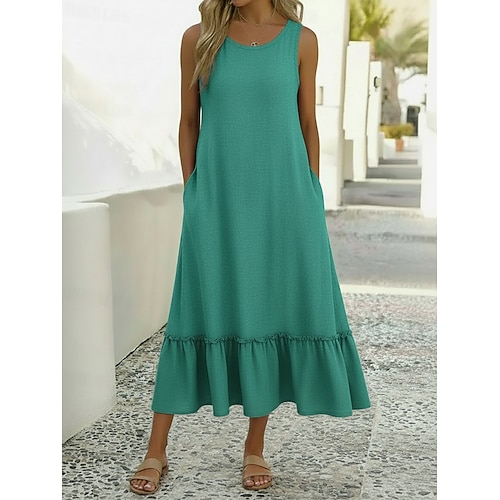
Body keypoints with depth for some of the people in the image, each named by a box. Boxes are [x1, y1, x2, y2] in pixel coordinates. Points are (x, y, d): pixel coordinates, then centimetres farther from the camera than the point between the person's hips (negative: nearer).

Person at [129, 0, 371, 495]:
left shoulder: (301, 40, 4)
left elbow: (308, 123, 8)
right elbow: (189, 122, 8)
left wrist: (311, 199, 6)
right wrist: (191, 195, 5)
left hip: (282, 198, 1)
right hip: (218, 201, 0)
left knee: (274, 312, 4)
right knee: (202, 312, 1)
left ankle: (255, 447, 20)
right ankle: (156, 451, 12)